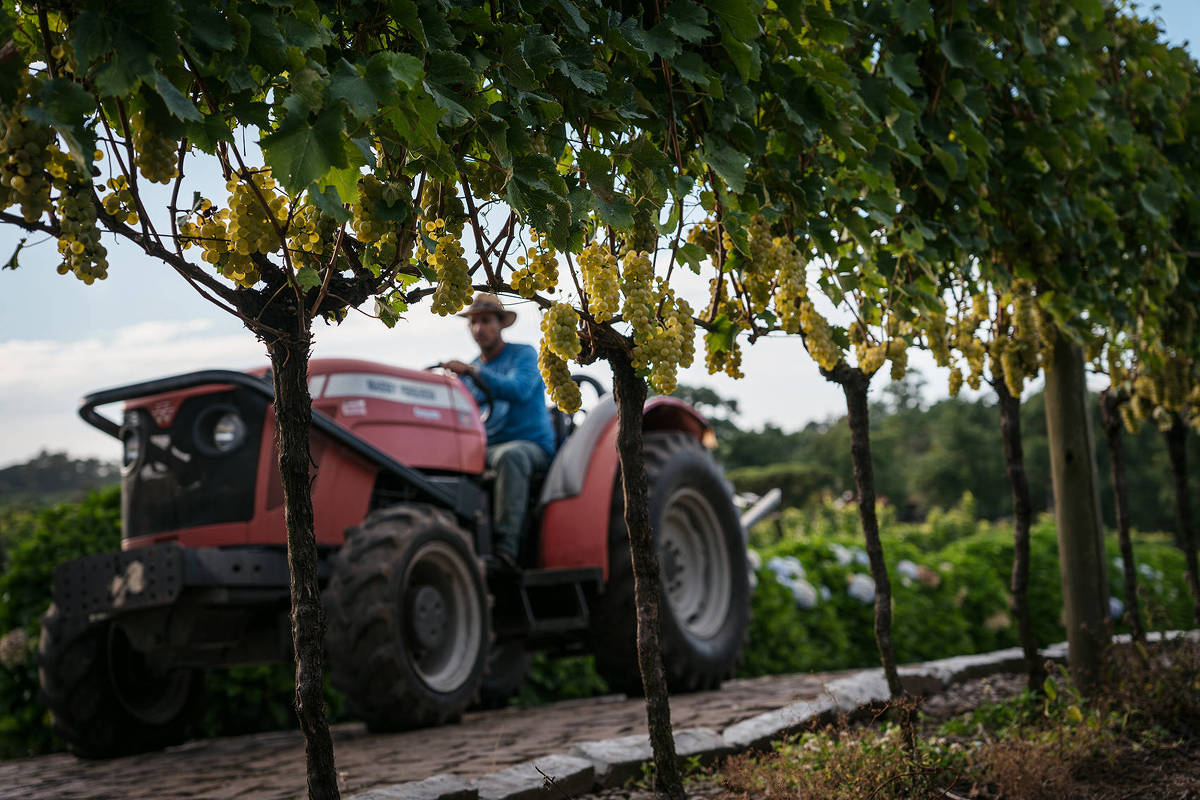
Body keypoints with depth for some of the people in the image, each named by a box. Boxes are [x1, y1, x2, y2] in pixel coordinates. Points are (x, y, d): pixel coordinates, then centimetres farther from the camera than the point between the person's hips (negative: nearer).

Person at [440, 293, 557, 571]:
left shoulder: (524, 355, 1)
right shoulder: (473, 367, 18)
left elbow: (518, 390, -20)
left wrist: (472, 372, -29)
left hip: (531, 446, -5)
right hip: (486, 449, 5)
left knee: (510, 455, -41)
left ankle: (506, 547, -41)